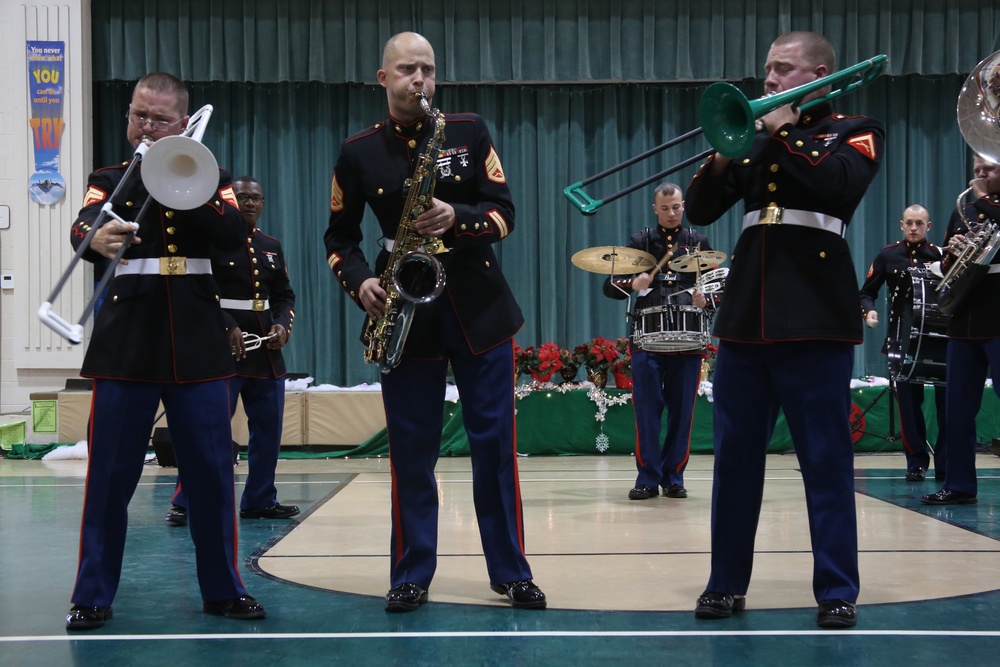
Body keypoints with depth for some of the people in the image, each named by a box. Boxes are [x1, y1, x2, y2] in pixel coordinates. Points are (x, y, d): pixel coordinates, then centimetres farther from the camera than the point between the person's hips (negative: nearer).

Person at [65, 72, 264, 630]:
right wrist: (95, 238, -37)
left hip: (198, 343, 1)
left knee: (213, 473, 4)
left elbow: (235, 233, -7)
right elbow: (82, 227, -13)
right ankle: (94, 596, 10)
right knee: (110, 475, 0)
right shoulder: (110, 180, 9)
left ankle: (223, 588, 16)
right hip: (127, 342, -1)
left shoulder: (210, 180, 12)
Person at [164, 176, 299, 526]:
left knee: (268, 429, 8)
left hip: (267, 351, 7)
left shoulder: (272, 246, 16)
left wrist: (283, 325, -1)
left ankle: (260, 500, 20)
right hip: (224, 348, -7)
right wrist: (228, 327, -19)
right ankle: (184, 504, -4)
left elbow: (284, 295, 18)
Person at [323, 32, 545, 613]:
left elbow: (504, 214, -1)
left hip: (479, 305, 0)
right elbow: (341, 236, 9)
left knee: (495, 442, 3)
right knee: (412, 449, 3)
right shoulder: (358, 152, 3)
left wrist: (457, 218, -20)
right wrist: (360, 282, -10)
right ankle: (411, 575, 13)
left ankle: (512, 571, 12)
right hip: (406, 309, 0)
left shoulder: (471, 132, 3)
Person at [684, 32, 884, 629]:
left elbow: (841, 186, -16)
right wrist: (724, 154, -5)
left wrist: (785, 135, -9)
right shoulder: (757, 138, 18)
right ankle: (727, 583, 14)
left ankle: (838, 591, 5)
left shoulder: (855, 132, 5)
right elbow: (700, 211, 11)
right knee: (735, 457, 6)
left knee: (826, 461, -2)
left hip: (815, 319, -5)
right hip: (745, 318, 5)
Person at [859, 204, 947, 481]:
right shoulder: (887, 256, 6)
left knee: (947, 398, -2)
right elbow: (867, 292, 7)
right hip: (904, 337, 1)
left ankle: (945, 463, 6)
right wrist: (868, 311, -11)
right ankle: (916, 463, 11)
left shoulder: (941, 254, 4)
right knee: (909, 401, 2)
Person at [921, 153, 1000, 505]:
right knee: (958, 410, 6)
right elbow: (947, 269, 17)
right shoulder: (966, 213, 18)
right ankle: (959, 485, 12)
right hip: (964, 322, 6)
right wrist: (952, 252, -4)